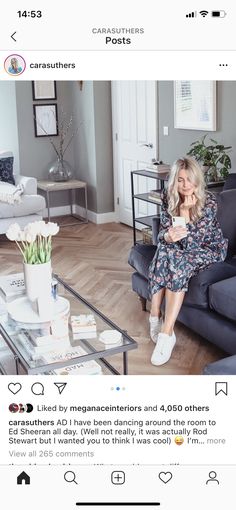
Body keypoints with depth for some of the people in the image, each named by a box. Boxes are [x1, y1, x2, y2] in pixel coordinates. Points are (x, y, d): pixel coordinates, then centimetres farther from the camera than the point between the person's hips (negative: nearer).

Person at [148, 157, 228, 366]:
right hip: (181, 249, 4)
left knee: (178, 261, -34)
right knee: (164, 251, -31)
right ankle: (156, 317, -23)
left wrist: (185, 211, -33)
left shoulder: (209, 201, -22)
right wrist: (168, 236, -35)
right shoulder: (169, 198, -10)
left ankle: (166, 333, -35)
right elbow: (162, 235, -11)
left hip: (209, 249, -4)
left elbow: (190, 243, -25)